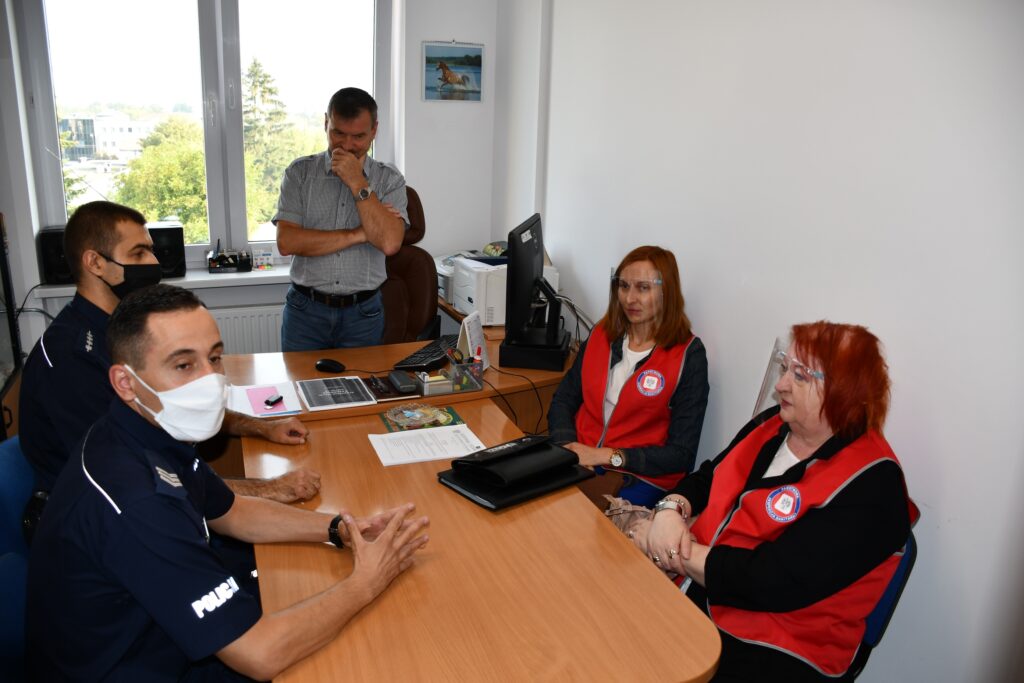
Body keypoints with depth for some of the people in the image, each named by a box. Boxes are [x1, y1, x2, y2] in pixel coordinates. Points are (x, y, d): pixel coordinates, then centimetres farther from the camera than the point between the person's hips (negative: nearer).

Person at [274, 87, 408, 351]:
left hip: (363, 314, 0)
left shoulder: (389, 180, 1)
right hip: (305, 310, 0)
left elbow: (390, 243, -15)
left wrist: (358, 183, -15)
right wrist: (357, 234, -13)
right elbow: (286, 242, -11)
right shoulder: (300, 172, 1)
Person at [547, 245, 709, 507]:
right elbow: (563, 400, 9)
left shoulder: (688, 354, -4)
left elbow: (681, 454, -7)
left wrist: (608, 456, -15)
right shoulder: (602, 334, 10)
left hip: (642, 479, -4)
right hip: (579, 461, 4)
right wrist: (569, 447, -11)